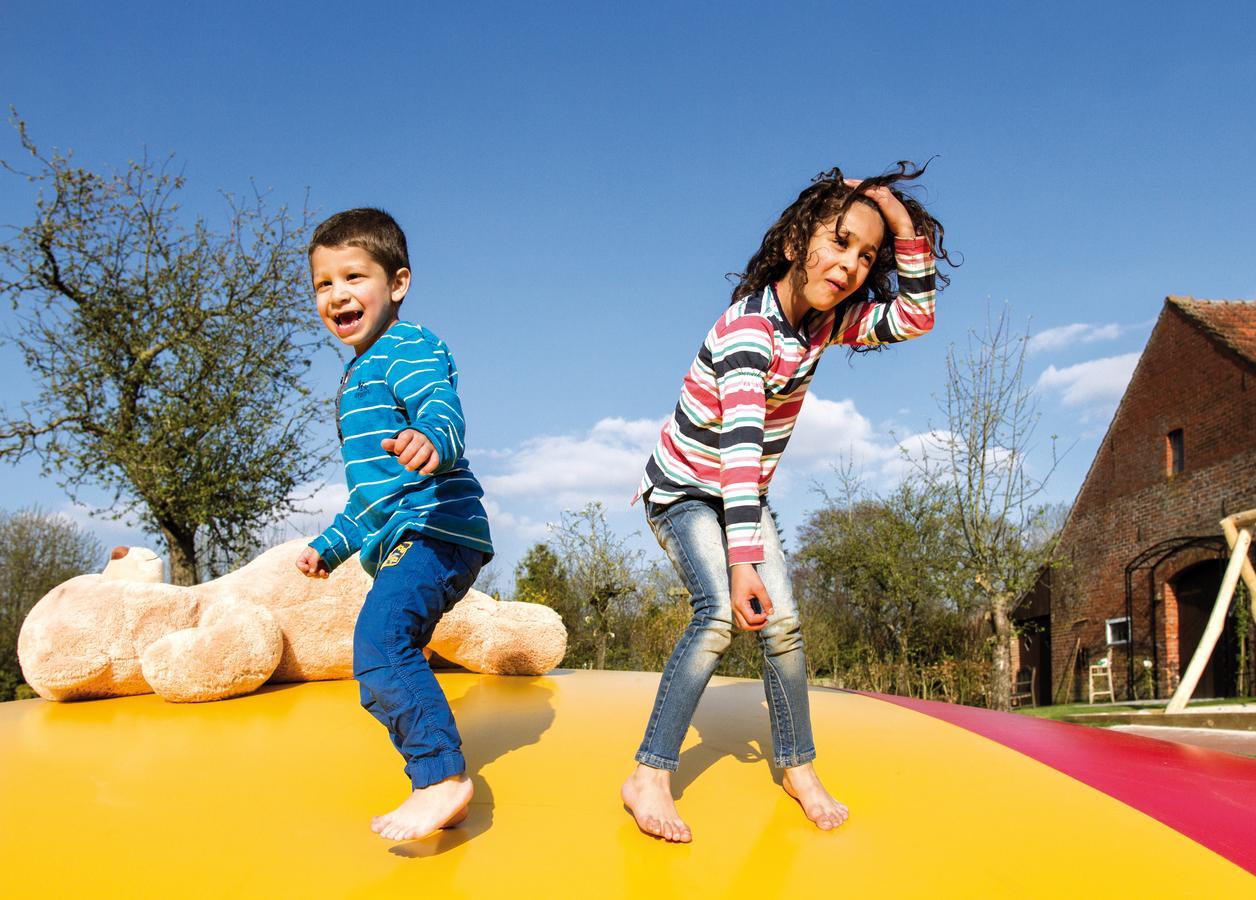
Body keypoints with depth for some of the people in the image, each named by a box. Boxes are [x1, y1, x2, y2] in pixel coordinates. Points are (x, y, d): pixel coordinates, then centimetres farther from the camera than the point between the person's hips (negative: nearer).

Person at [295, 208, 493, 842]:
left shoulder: (409, 346, -3)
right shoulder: (358, 375, 27)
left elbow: (442, 407, -27)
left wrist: (433, 441, -49)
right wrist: (330, 547, 38)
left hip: (432, 529, -11)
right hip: (398, 544, 11)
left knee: (379, 644, -28)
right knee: (387, 669, 13)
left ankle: (445, 775, -26)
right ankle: (437, 791, 20)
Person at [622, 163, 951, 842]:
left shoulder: (821, 322, -5)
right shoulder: (748, 328, -29)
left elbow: (916, 315, -4)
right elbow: (740, 447, -38)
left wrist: (904, 225, -17)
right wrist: (742, 563, -45)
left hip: (744, 497, 7)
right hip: (684, 493, -7)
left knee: (782, 623, -3)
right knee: (720, 613, -25)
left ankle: (798, 768, 14)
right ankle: (649, 777, -19)